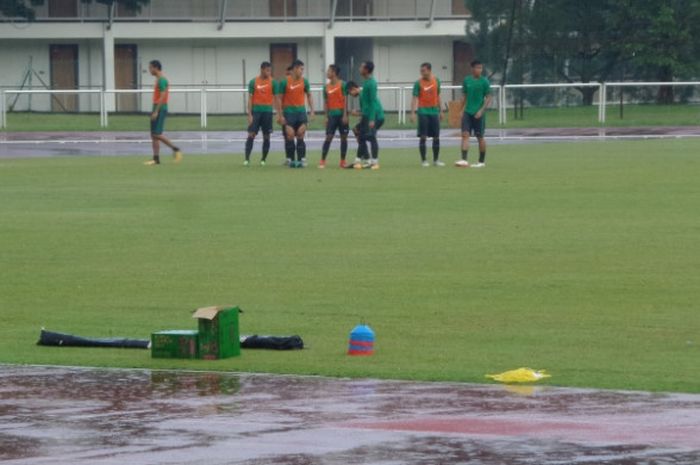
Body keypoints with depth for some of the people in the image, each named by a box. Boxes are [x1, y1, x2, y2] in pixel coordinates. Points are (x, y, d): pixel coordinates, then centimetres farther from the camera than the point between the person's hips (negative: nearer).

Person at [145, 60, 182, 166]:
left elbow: (162, 97, -21)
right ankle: (156, 159, 4)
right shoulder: (160, 79, 17)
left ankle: (175, 149, -4)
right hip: (157, 109, 10)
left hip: (160, 109, -10)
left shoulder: (161, 80, -14)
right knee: (154, 135, 5)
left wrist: (156, 111, -23)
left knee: (157, 134, -12)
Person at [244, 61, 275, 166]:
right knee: (251, 135, -8)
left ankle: (263, 160, 12)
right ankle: (247, 159, -9)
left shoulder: (272, 82, 3)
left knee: (266, 137, 3)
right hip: (256, 111, -1)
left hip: (267, 111, 1)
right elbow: (250, 99, 3)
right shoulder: (253, 82, 2)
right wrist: (249, 114, -4)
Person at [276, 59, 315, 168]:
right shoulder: (285, 82, -6)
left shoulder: (304, 81, 2)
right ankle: (291, 160, 7)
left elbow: (309, 95, 13)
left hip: (301, 111, 2)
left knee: (300, 136, -3)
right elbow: (279, 98, -3)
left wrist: (312, 110, 5)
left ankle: (301, 159, -1)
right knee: (290, 136, -2)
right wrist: (280, 115, -7)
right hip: (289, 111, -2)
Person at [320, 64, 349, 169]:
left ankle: (343, 161, 10)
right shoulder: (326, 87, 8)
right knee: (329, 137, -4)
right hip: (332, 115, 2)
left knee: (343, 137, 3)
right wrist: (326, 116, 3)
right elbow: (326, 102, 10)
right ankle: (322, 161, -4)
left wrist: (345, 115, -12)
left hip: (341, 114, -2)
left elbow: (345, 100, -6)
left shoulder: (342, 85, -4)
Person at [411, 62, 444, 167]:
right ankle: (424, 160, 2)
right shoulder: (418, 83, -6)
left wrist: (440, 111, 16)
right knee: (423, 137, -4)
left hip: (434, 111, 4)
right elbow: (415, 98, -10)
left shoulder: (436, 81, 5)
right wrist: (412, 113, -19)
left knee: (436, 137, 6)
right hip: (423, 112, -4)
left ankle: (436, 160, 15)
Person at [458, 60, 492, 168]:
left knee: (480, 137, 4)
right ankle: (464, 160, -15)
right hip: (467, 112, 3)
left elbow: (488, 98, -5)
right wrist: (462, 110, 11)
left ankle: (482, 161, 15)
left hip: (478, 114, -3)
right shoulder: (467, 80, 6)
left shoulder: (484, 81, -5)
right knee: (465, 135, -9)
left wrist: (481, 110, -15)